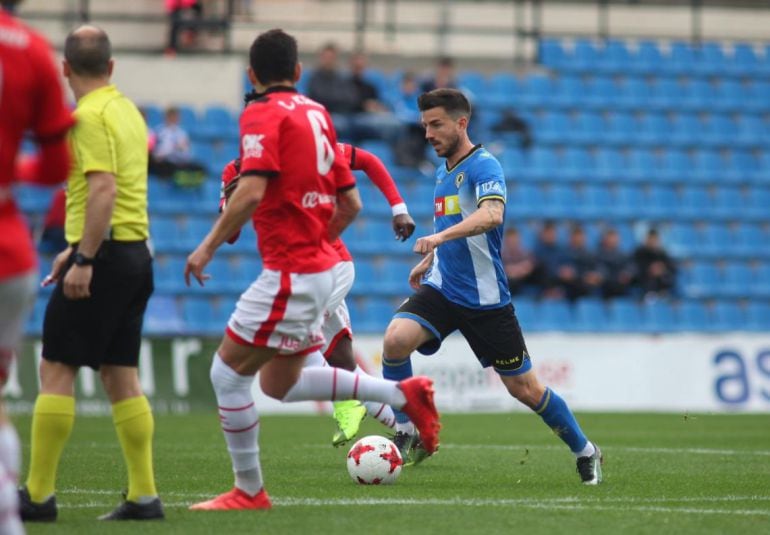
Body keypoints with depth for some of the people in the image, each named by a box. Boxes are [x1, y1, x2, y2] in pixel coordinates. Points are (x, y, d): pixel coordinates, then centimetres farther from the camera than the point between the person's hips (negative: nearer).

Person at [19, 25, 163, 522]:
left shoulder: (89, 115, -12)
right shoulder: (126, 110, 16)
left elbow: (103, 190, -21)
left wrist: (83, 261, -23)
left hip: (104, 256, -9)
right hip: (136, 252, 9)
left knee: (56, 369, -5)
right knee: (120, 374, 10)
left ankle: (39, 495, -6)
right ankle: (144, 495, 7)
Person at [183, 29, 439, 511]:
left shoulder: (263, 115, -10)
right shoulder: (317, 114, 13)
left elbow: (251, 193, -23)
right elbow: (351, 203, 15)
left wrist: (209, 247, -15)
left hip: (291, 275, -8)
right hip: (326, 267, 8)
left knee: (228, 372, 1)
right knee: (280, 384, 19)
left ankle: (249, 491, 4)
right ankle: (404, 394, 15)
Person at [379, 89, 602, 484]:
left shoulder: (483, 166, -14)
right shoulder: (443, 172, 12)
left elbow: (491, 215, -34)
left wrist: (441, 236, -47)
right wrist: (429, 260, 28)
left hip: (485, 298, -6)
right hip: (440, 289, 6)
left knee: (524, 388, 2)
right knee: (396, 339, -24)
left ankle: (585, 451, 24)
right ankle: (406, 435, -10)